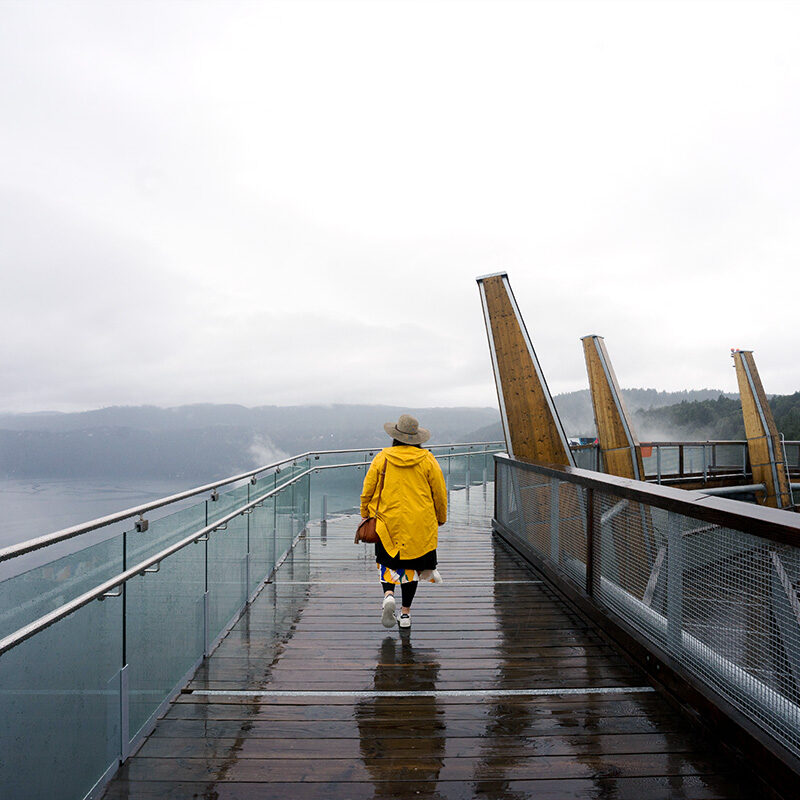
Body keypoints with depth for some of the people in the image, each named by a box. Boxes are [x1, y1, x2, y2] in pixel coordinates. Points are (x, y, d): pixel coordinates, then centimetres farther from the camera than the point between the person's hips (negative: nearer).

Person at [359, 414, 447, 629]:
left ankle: (388, 594, -13)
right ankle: (405, 613, 15)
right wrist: (441, 518, 19)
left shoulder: (382, 458, -2)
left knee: (387, 562, 14)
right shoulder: (427, 460, -1)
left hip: (387, 522, 0)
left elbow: (367, 491, 3)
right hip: (420, 524, 1)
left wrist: (365, 516, 17)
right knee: (411, 565, 13)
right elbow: (440, 493, 4)